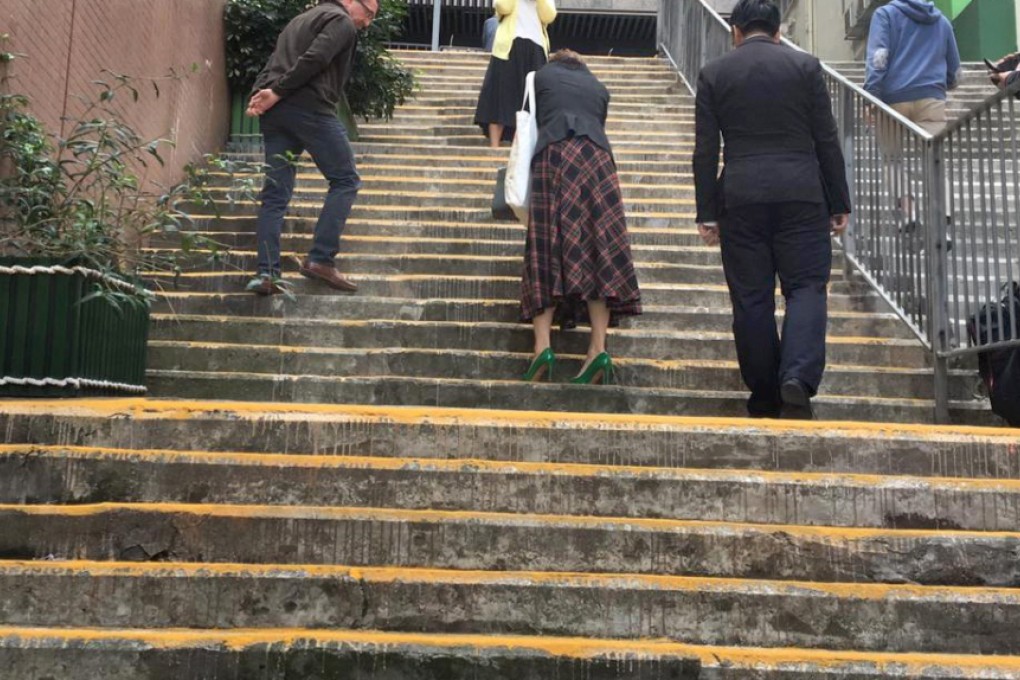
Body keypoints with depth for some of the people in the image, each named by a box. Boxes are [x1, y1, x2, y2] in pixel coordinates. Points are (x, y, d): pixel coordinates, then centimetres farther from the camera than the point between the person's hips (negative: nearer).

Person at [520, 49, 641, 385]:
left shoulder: (542, 75, 24)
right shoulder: (598, 86, 30)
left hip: (553, 154, -1)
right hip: (595, 157, 2)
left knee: (546, 247, -5)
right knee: (598, 248, -4)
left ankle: (542, 346, -18)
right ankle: (598, 349, -14)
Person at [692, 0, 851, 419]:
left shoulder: (713, 74, 7)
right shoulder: (805, 67, 7)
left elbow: (705, 151, 3)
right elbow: (827, 141, 5)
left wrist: (707, 213, 6)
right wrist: (839, 204, 10)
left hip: (741, 197, 1)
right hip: (801, 194, 0)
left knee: (751, 297, 5)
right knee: (806, 286, 4)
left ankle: (764, 398, 10)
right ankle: (798, 377, -17)